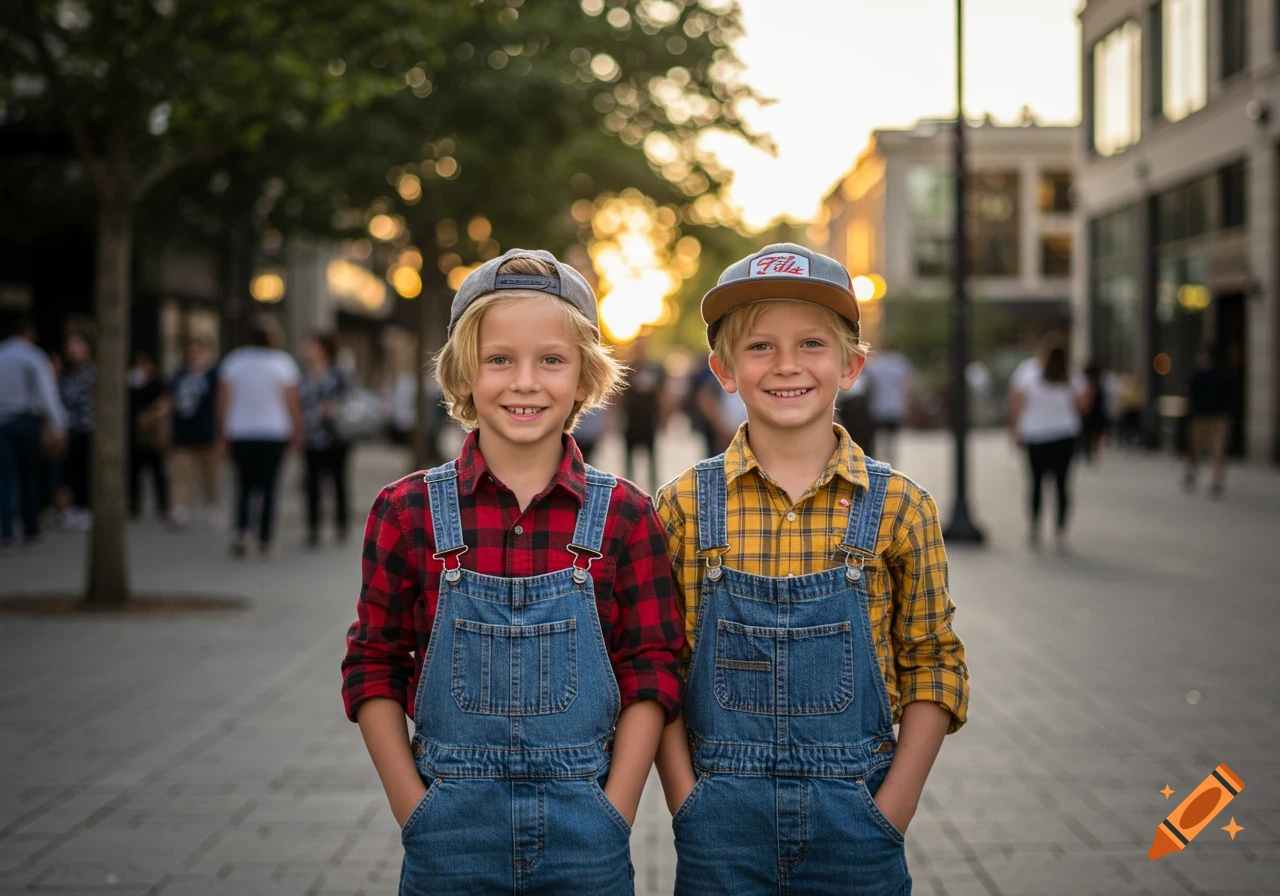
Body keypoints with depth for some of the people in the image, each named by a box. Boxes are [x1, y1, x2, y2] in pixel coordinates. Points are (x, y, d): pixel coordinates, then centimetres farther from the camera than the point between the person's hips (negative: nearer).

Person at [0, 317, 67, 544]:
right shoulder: (34, 358, -4)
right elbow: (47, 395, -11)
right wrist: (57, 429, -13)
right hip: (26, 421, -2)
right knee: (29, 475, 10)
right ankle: (30, 530, 13)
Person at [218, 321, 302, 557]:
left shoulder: (233, 361, 2)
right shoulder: (283, 363, -3)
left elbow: (223, 401, 2)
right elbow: (292, 403, -3)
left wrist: (224, 433, 8)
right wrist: (297, 433, 5)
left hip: (240, 434, 2)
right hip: (274, 434, -1)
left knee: (244, 486, 11)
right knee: (268, 487, 5)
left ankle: (241, 534, -8)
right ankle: (265, 541, 4)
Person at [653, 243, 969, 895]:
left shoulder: (898, 507, -1)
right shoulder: (686, 506, -1)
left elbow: (932, 665, 2)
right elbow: (659, 670, 2)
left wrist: (893, 810, -5)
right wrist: (688, 805, -6)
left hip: (855, 821, 0)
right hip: (721, 827, 0)